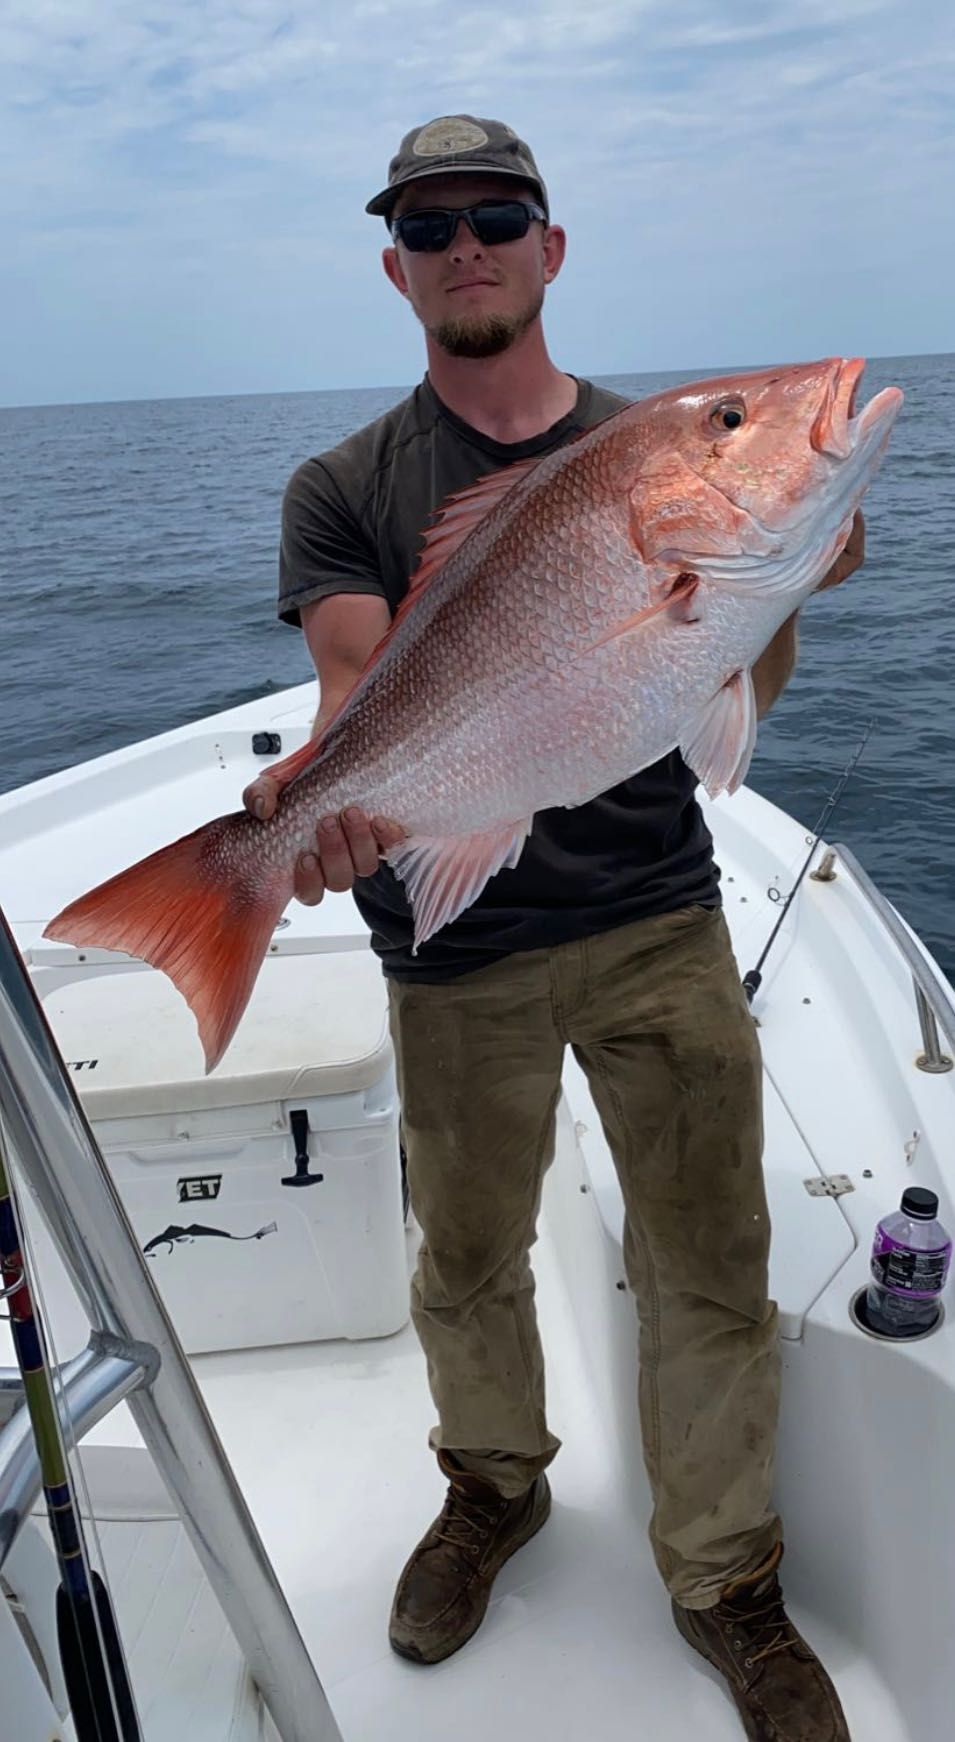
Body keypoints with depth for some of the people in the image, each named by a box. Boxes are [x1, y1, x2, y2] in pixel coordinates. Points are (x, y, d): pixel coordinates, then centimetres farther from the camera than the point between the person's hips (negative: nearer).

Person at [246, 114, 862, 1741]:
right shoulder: (346, 489, 3)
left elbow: (734, 695, 3)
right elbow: (360, 688, -11)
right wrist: (329, 792, -34)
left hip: (662, 919, 1)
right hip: (458, 948, 0)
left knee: (709, 1266, 7)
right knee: (469, 1257, 16)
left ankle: (726, 1578, 30)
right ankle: (494, 1486, 45)